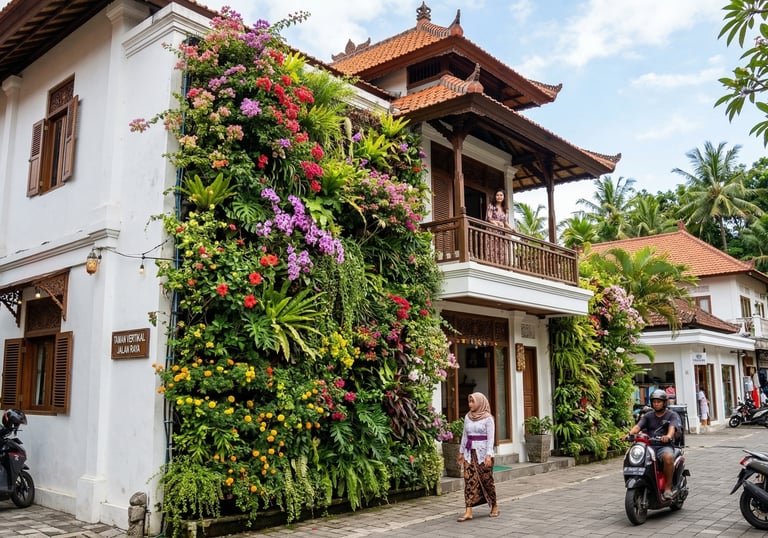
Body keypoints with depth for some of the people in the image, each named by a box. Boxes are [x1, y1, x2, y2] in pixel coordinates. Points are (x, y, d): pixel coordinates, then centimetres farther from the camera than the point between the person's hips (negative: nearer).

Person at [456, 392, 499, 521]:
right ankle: (468, 512, -3)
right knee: (469, 480, -2)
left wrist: (488, 455, -17)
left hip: (483, 452, -5)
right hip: (469, 452, 5)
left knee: (487, 480, 3)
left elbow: (490, 438, -10)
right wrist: (461, 452, 14)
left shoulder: (488, 418, -6)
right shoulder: (467, 417, 9)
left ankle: (494, 506, 24)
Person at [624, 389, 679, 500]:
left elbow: (672, 427, -12)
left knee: (668, 457, -37)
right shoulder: (648, 416, 19)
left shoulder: (672, 415, 10)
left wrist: (668, 435, -35)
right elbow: (638, 426, 2)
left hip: (664, 446, -3)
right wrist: (629, 433, -20)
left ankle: (668, 487, -20)